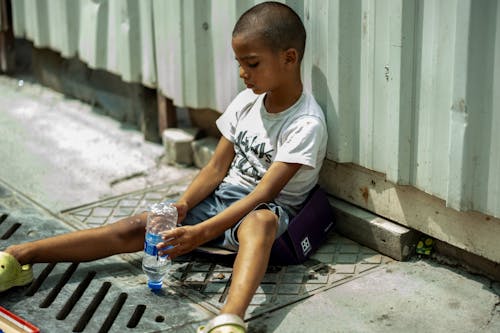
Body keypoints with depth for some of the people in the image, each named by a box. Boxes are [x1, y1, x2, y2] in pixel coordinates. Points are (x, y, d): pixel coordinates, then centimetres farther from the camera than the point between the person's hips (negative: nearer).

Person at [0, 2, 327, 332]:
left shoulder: (307, 125, -18)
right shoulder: (248, 100, 4)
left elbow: (264, 194, -25)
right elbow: (218, 166, 4)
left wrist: (202, 232, -32)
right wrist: (182, 206, -14)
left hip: (268, 209, -6)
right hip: (221, 197, 6)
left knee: (261, 221, -43)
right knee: (138, 226, -11)